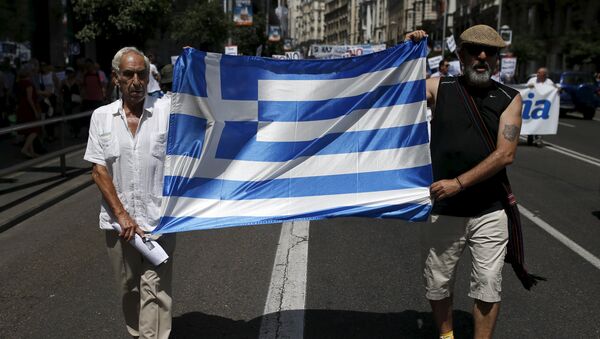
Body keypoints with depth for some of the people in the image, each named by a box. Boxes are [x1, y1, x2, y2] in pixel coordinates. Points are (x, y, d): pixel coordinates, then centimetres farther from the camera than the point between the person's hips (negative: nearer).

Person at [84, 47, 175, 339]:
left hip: (158, 220, -2)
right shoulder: (101, 116, 5)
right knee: (128, 289, 15)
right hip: (118, 221, 3)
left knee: (155, 290, -5)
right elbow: (98, 170, 1)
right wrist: (121, 214, -8)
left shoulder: (168, 109, 1)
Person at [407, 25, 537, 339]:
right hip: (442, 211, 1)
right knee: (437, 283, 13)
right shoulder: (438, 88, 0)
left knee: (488, 286, 6)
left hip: (490, 212, 0)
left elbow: (505, 154, -10)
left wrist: (459, 182, -18)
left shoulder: (509, 98, 0)